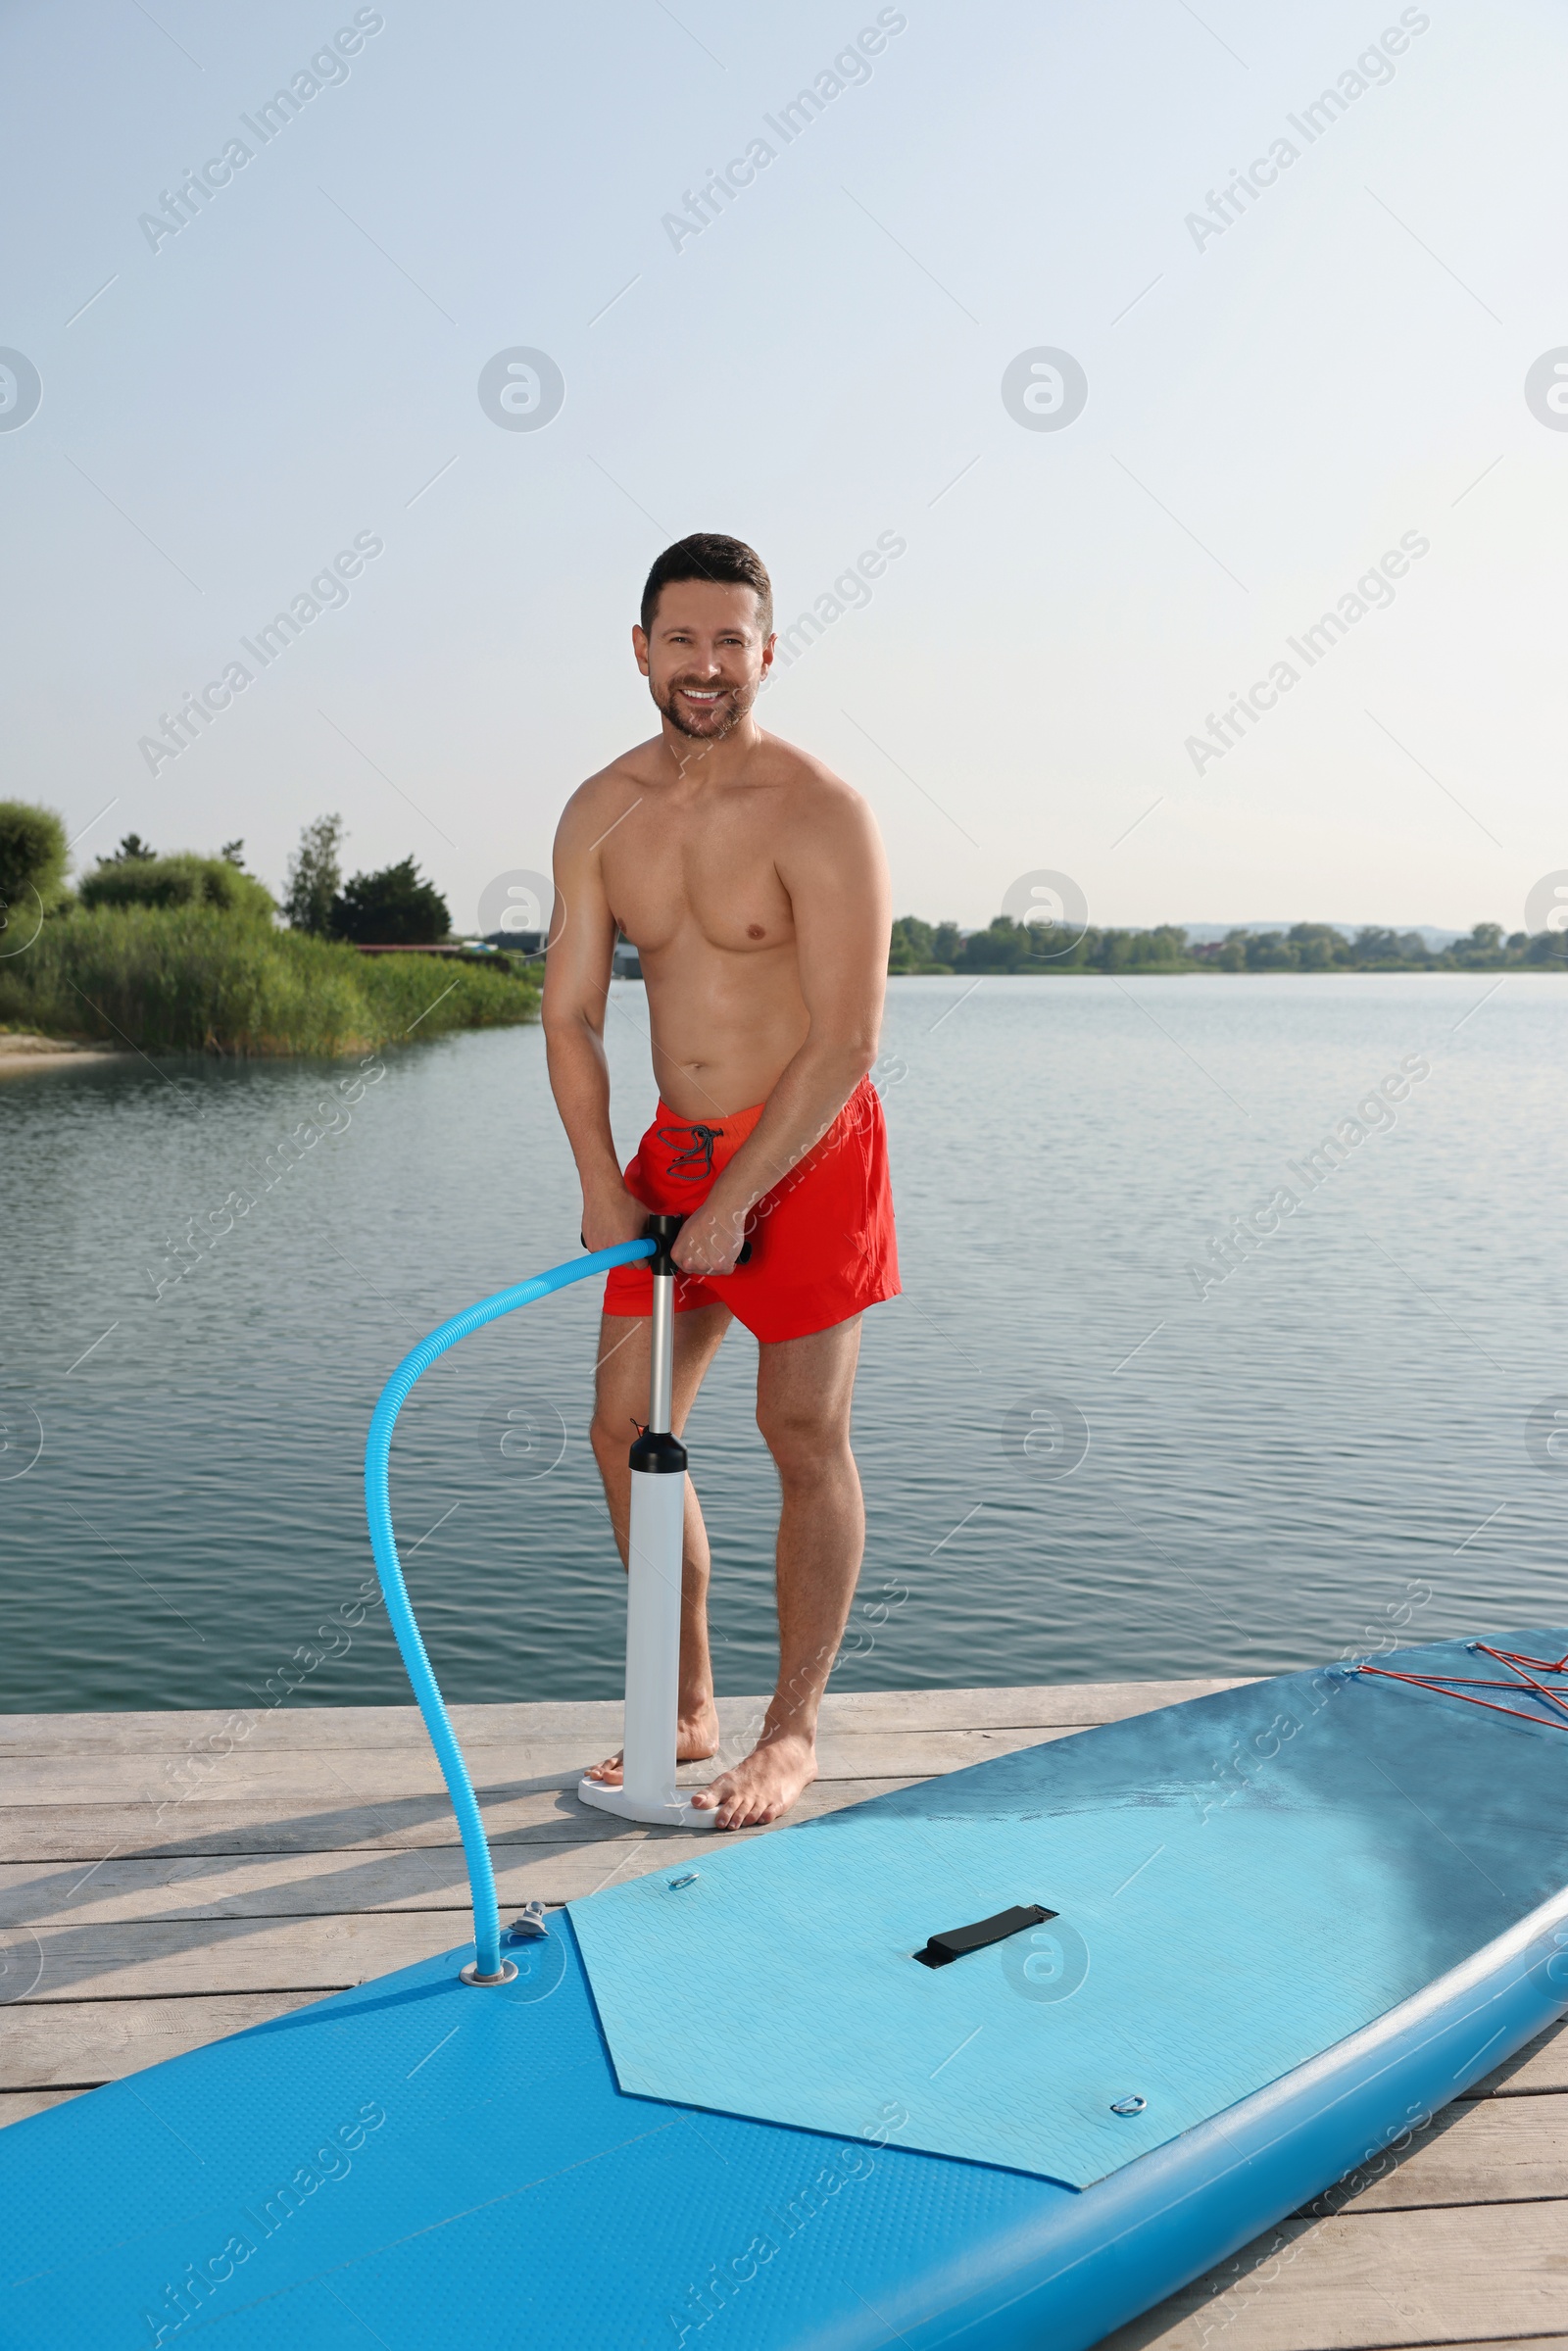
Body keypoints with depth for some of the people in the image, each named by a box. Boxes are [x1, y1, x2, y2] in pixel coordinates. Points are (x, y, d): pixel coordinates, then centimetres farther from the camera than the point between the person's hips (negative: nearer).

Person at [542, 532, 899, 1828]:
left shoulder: (821, 817, -15)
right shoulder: (602, 813, 2)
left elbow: (846, 1042, -18)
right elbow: (571, 1013, 5)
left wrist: (734, 1203, -18)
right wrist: (603, 1185, -4)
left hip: (808, 1149, -6)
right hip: (675, 1146, 6)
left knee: (806, 1440, -1)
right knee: (626, 1429, 6)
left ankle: (791, 1732, 14)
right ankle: (687, 1711, 22)